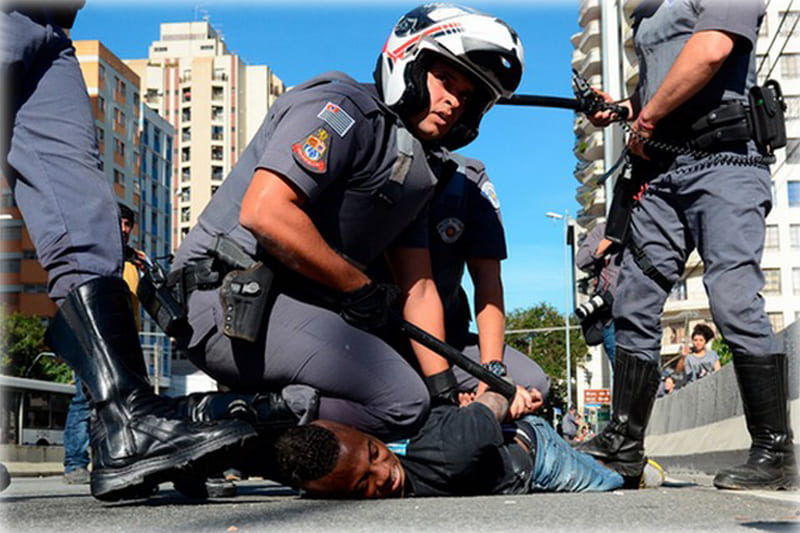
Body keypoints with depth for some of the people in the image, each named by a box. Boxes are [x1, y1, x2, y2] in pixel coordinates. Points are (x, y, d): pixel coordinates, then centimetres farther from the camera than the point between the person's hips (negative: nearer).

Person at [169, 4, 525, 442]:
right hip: (235, 303, -10)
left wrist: (445, 392, 12)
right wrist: (360, 287, -13)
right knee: (401, 401, -20)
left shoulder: (415, 172, 18)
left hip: (288, 302, 10)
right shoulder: (342, 108, -9)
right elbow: (264, 212, -23)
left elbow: (417, 289, 18)